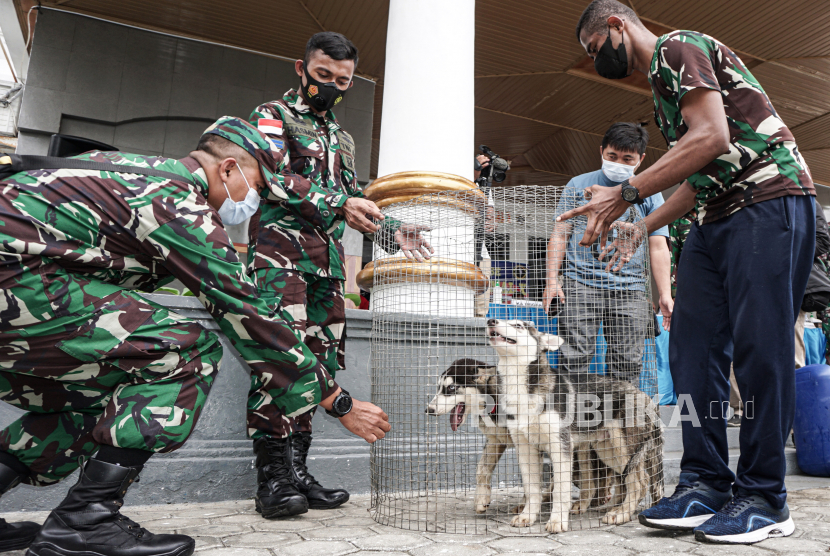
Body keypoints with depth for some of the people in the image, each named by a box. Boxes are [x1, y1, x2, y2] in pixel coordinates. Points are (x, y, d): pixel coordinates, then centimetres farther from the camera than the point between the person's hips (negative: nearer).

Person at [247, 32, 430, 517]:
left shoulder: (344, 139, 27)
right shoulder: (273, 115, 8)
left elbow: (355, 201, 28)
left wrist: (392, 234, 14)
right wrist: (338, 205, -18)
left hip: (328, 259, 6)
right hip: (281, 246, -6)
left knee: (318, 361, 0)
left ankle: (297, 468, 6)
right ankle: (271, 474, -11)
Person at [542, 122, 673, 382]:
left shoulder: (649, 194, 13)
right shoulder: (578, 185, 10)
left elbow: (658, 248, 9)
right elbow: (560, 234, 7)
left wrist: (665, 295, -1)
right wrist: (552, 280, -3)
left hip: (631, 291, 2)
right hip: (581, 285, -1)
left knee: (627, 365, 1)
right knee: (574, 359, -8)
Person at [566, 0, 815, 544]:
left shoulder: (678, 47, -3)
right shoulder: (661, 85, 24)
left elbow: (713, 139, -19)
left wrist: (625, 194, -16)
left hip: (770, 200, -9)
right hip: (716, 219, 9)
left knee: (759, 348, -9)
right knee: (693, 347, 0)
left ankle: (764, 498, 1)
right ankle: (706, 484, 6)